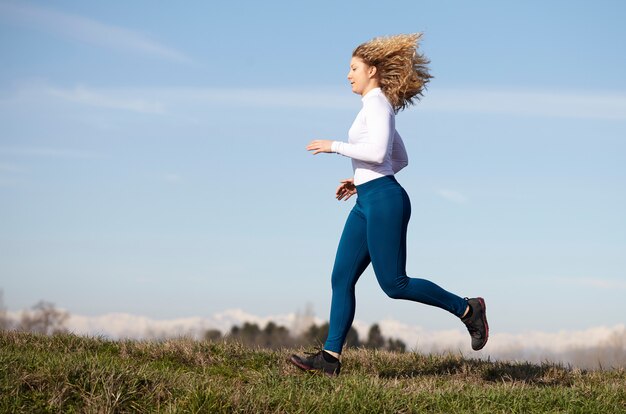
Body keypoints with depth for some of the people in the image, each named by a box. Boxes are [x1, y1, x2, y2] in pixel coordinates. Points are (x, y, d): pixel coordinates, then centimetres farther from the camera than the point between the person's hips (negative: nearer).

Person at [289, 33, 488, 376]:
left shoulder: (376, 103, -9)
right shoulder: (379, 107, 20)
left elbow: (377, 153, -23)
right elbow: (401, 159, 26)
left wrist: (334, 146, -13)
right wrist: (360, 181, 22)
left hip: (384, 200, -10)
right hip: (367, 203, 10)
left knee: (393, 283, -7)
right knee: (341, 279, 3)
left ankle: (466, 309, 4)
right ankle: (330, 356, 2)